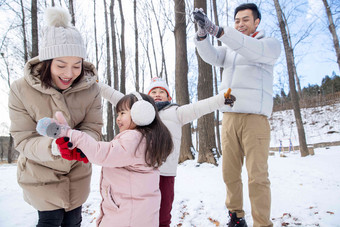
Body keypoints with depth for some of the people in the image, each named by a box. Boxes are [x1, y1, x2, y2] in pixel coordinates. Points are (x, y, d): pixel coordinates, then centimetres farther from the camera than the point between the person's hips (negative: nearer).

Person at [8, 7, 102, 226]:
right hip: (41, 172, -2)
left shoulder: (91, 88, -15)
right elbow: (24, 140, -19)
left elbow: (93, 128, -13)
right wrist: (52, 146, -40)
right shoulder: (21, 90, -20)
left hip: (78, 170, 3)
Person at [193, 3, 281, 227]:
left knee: (257, 176, -7)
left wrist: (218, 30, -27)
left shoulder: (271, 44, 6)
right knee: (230, 173, 7)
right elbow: (211, 56, 2)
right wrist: (203, 33, -18)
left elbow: (254, 51, -17)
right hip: (229, 117, 5)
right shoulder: (229, 49, 22)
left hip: (255, 117, -5)